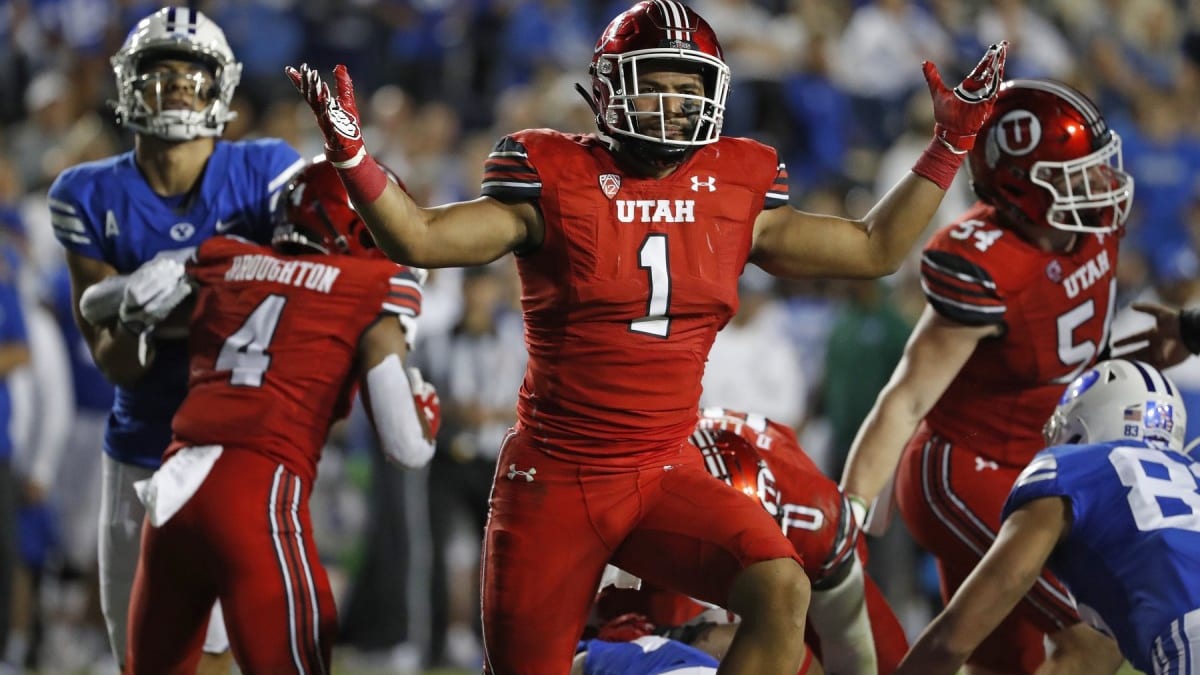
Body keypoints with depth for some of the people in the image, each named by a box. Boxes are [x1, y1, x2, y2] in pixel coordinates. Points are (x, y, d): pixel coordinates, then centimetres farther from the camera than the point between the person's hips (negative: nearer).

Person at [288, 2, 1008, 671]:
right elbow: (420, 239, -11)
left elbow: (874, 250, 13)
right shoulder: (557, 184, -7)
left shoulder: (737, 192, 4)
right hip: (555, 476, -3)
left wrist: (951, 145, 9)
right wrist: (350, 153, -27)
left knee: (782, 591, -24)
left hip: (665, 476, 3)